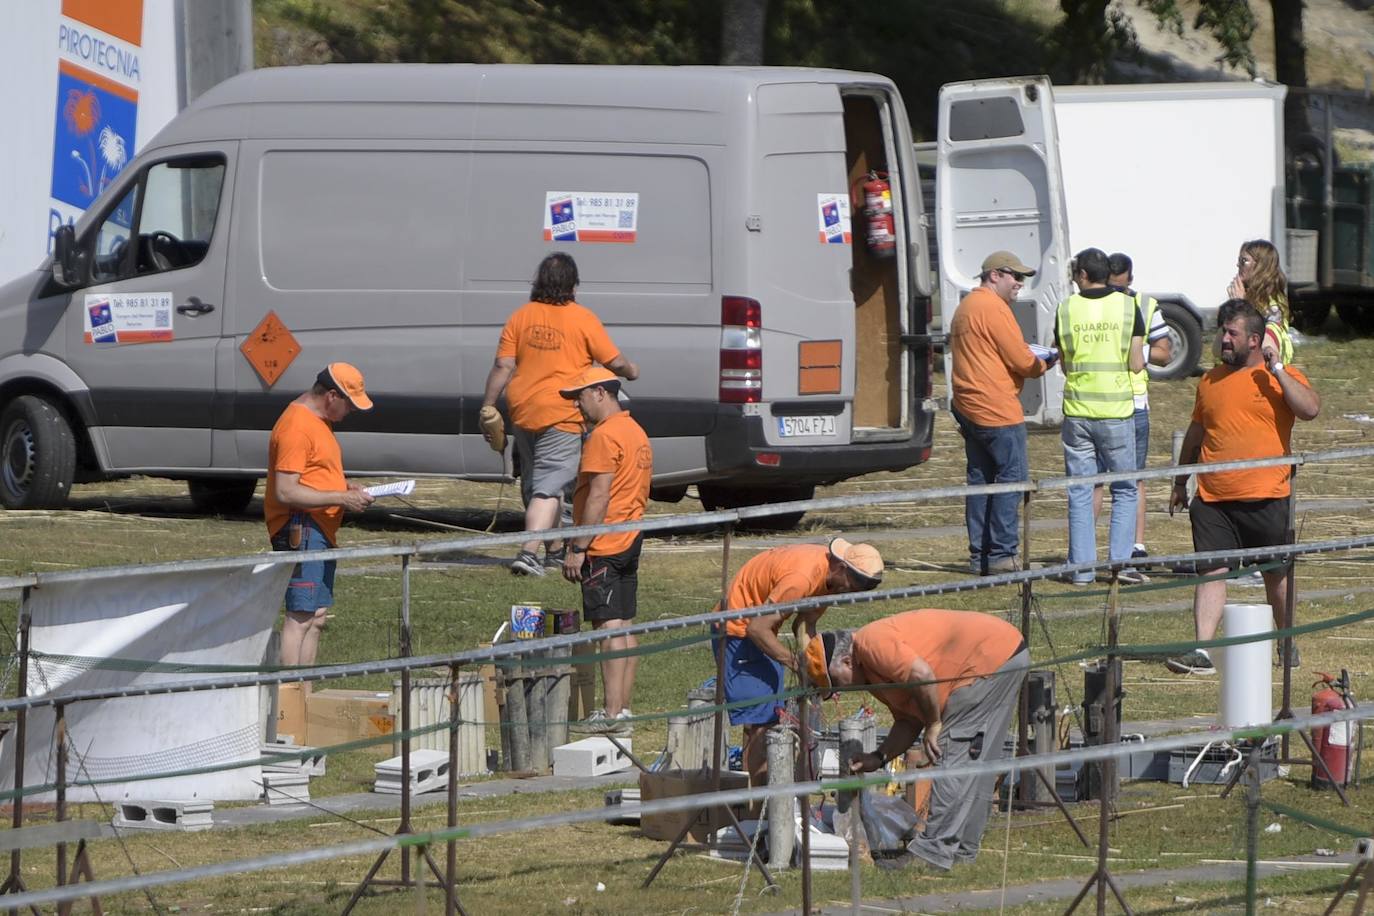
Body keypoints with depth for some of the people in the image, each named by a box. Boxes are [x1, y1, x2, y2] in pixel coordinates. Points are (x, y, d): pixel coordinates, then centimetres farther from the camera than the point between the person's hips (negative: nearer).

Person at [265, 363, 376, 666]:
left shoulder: (318, 421, 17)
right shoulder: (297, 427, -16)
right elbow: (286, 492, -22)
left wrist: (345, 489, 12)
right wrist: (342, 498, -19)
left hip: (320, 532, 11)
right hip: (300, 530, -11)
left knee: (317, 617, 12)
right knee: (301, 616, -14)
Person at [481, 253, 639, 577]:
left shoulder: (521, 317, 5)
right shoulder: (583, 319, -5)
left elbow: (503, 366, 0)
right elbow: (614, 363, 0)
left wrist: (488, 407, 4)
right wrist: (631, 371, 21)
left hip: (523, 413, 5)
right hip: (562, 416, -5)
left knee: (534, 484, 19)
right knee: (548, 488, -8)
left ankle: (554, 550, 31)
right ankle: (528, 552, -24)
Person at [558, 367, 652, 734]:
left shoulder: (604, 435, -14)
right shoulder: (635, 432, 17)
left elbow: (599, 496, -20)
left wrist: (578, 549, -18)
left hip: (604, 546, -10)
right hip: (630, 539, 10)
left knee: (610, 626, -11)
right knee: (624, 626, 10)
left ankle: (613, 714, -14)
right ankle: (623, 708, 11)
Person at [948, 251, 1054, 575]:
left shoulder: (965, 307, 19)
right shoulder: (993, 308, -12)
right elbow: (1021, 360, -14)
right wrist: (1044, 364, 6)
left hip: (968, 409, 10)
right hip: (997, 409, -10)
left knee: (980, 477, 10)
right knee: (1012, 475, -7)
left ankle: (979, 556, 10)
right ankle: (1002, 554, -11)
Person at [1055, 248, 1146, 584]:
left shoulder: (1067, 309, -1)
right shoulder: (1127, 306, -3)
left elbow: (1064, 364, 6)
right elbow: (1136, 364, -4)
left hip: (1077, 411, 1)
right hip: (1116, 411, -1)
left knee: (1079, 493, 6)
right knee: (1124, 489, 10)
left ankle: (1081, 567, 4)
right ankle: (1120, 560, 2)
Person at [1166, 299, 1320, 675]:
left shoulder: (1282, 378, 0)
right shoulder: (1211, 380, 14)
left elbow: (1310, 409, -19)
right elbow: (1196, 432, 24)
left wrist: (1275, 368, -17)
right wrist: (1181, 482, 27)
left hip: (1266, 499, -3)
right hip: (1212, 500, 3)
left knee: (1277, 574, 10)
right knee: (1210, 571, -7)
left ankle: (1289, 646, 26)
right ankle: (1201, 651, -11)